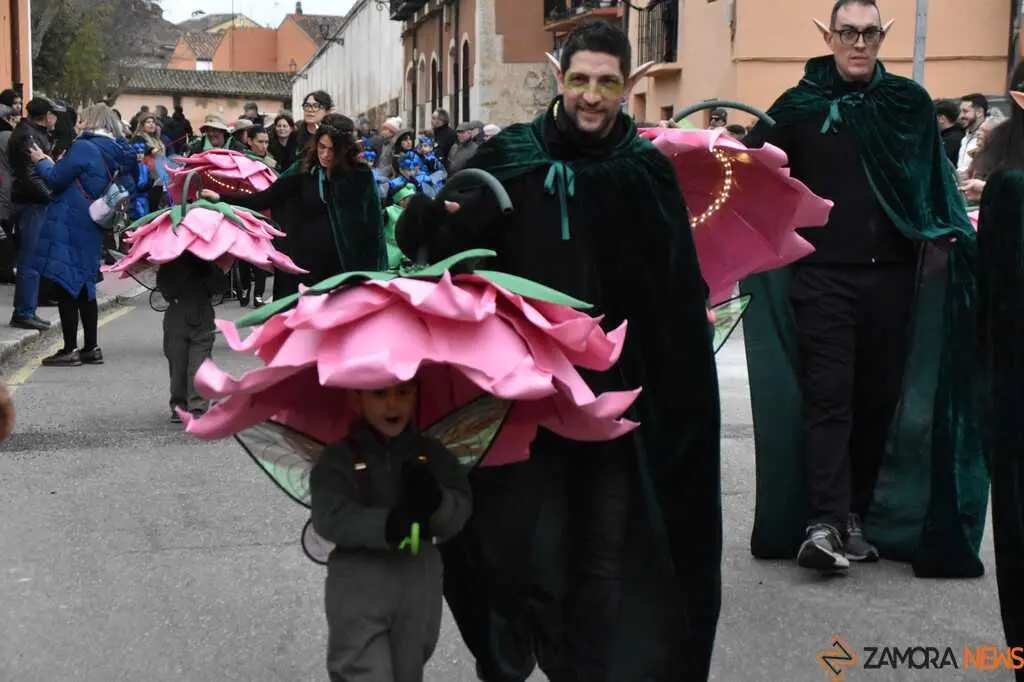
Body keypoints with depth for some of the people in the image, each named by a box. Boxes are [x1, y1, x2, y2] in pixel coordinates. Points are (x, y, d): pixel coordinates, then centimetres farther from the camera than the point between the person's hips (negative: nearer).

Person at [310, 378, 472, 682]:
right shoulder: (339, 458, 0)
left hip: (419, 587, 4)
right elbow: (329, 518, -13)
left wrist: (435, 501, -22)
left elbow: (460, 512, 0)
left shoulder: (433, 454, 9)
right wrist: (387, 526, -27)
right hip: (359, 588, -3)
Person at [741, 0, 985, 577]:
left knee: (879, 399, 6)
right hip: (823, 276, -2)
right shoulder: (801, 105, 4)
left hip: (891, 277, 3)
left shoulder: (910, 102, 9)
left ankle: (858, 515, 16)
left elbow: (936, 179, 13)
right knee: (828, 397, -7)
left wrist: (943, 236, 1)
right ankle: (824, 523, -10)